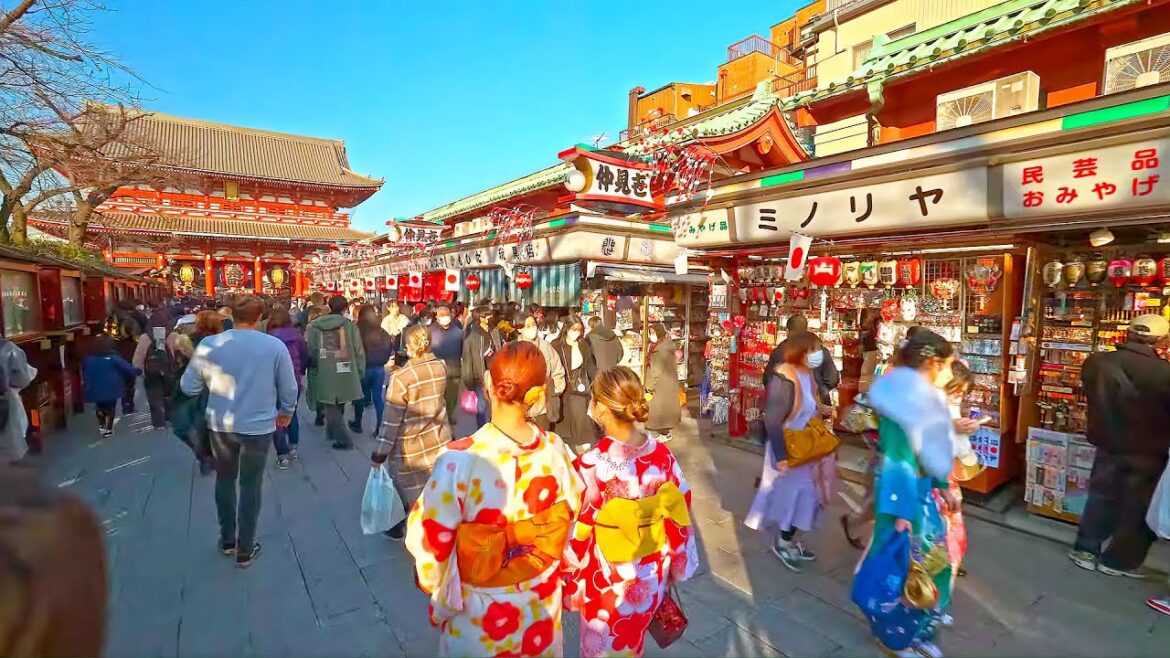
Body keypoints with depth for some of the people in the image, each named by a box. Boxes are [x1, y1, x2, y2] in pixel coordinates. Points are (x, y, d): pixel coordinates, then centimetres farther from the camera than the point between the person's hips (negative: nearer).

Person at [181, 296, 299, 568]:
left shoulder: (208, 344, -7)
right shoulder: (275, 346, -12)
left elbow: (188, 387, 0)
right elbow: (289, 388, -5)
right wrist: (286, 412, 14)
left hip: (220, 425, 2)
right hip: (258, 426, -2)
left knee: (225, 479, 23)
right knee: (250, 485, 11)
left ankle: (227, 540, 36)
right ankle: (245, 549, 22)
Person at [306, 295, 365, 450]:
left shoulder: (314, 326, 2)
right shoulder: (350, 325, -3)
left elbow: (310, 351, 6)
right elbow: (359, 351, -2)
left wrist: (313, 371, 16)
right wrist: (359, 372, 9)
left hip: (324, 376, 0)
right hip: (345, 375, 1)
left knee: (331, 408, 10)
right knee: (338, 407, 22)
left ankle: (343, 440, 7)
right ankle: (332, 432, 38)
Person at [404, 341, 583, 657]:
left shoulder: (461, 459, -31)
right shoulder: (555, 449, -19)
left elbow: (430, 536, -19)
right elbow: (572, 516, -3)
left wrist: (435, 584, 2)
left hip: (479, 614, -2)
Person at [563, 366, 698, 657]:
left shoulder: (591, 464, -29)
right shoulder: (663, 456, -15)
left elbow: (578, 535, -18)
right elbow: (680, 515, -3)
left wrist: (570, 582, 0)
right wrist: (674, 566, 13)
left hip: (606, 583, -4)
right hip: (651, 578, 4)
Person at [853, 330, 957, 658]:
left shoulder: (927, 399, 4)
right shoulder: (904, 402, -25)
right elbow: (897, 459, -21)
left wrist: (943, 487, 21)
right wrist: (901, 509, -16)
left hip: (927, 494, 9)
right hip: (907, 494, -9)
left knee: (927, 563, 20)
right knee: (902, 565, 8)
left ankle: (917, 631, 39)